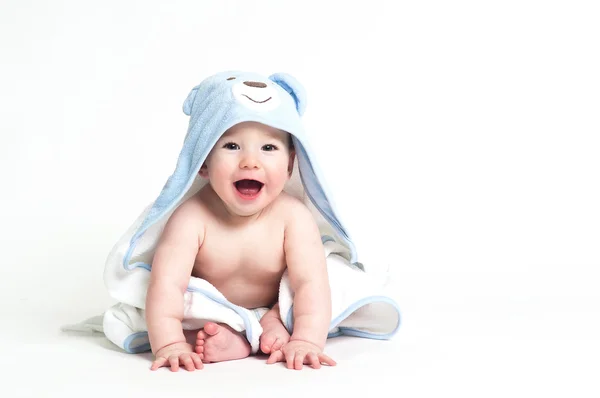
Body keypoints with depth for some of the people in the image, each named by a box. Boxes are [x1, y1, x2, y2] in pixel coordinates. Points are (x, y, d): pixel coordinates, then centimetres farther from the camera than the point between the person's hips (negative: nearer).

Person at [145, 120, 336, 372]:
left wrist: (307, 341, -45)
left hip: (272, 310, 0)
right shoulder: (192, 218, -28)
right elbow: (166, 285, -35)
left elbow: (311, 282, -32)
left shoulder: (293, 216, -25)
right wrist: (170, 345, -47)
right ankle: (230, 341, -29)